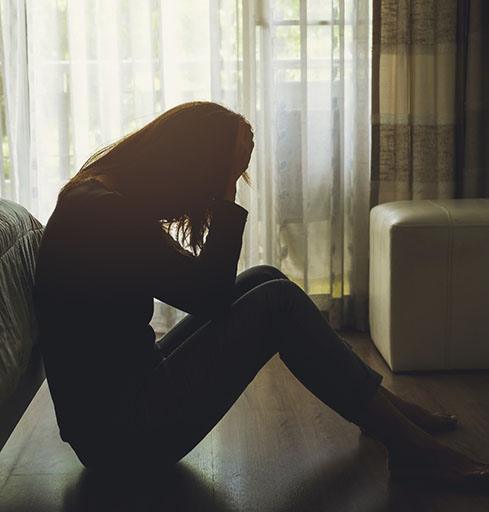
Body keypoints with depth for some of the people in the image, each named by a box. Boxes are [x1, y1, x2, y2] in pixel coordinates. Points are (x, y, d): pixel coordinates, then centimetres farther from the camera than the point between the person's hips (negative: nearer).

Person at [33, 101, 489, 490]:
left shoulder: (102, 200, 9)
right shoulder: (103, 215, -21)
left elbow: (204, 291, 10)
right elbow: (208, 294, -20)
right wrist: (227, 205, -14)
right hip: (123, 435, -10)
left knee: (264, 281, 9)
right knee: (278, 303, -14)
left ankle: (383, 409, 17)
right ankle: (410, 447, -4)